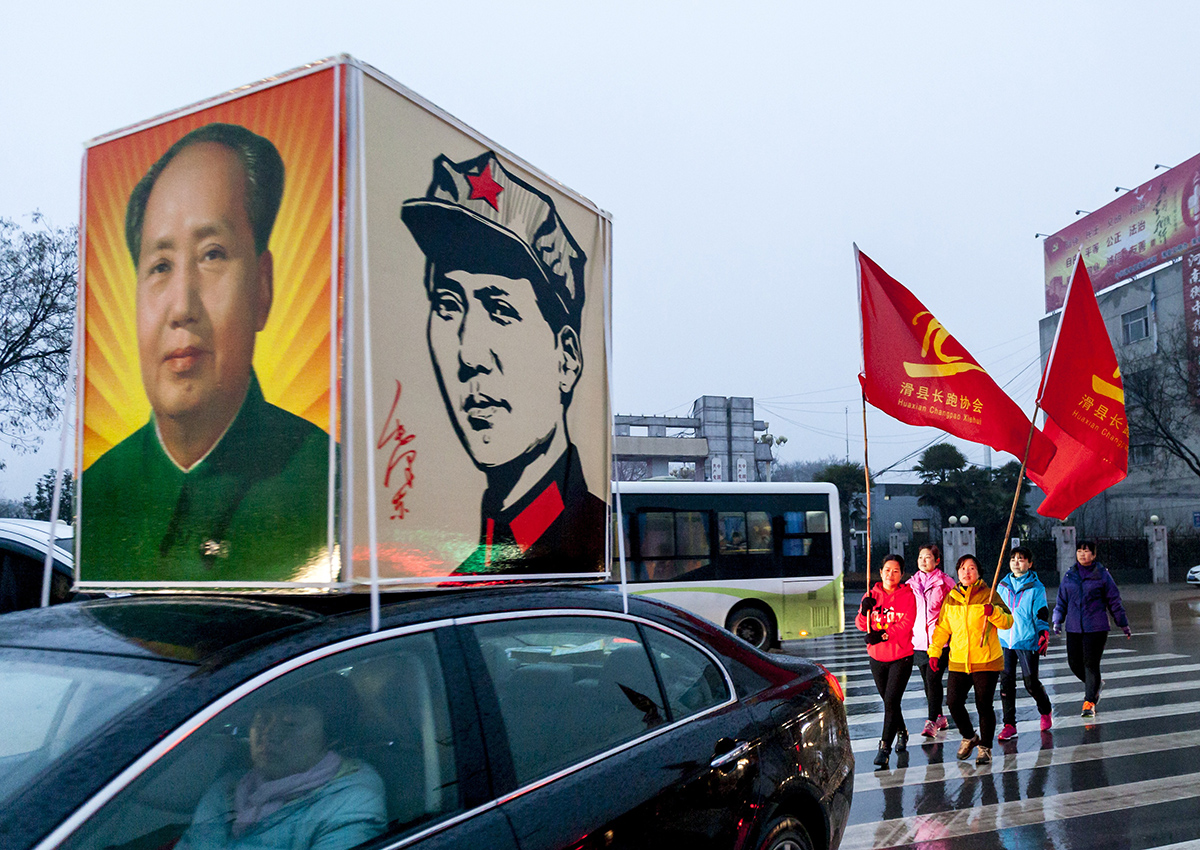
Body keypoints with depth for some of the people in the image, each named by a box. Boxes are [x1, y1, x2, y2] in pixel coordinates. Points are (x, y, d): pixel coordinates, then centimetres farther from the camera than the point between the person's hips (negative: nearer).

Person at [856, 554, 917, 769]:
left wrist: (883, 635, -28)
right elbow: (861, 624, -1)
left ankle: (885, 747, -9)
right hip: (877, 657, 4)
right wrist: (864, 610, -22)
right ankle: (901, 732, 40)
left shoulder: (907, 596, -6)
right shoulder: (872, 595, 3)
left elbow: (906, 624, -16)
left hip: (901, 657, -4)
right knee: (889, 701, 16)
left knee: (891, 702, -12)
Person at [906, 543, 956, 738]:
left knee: (933, 678, -15)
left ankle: (932, 722, -12)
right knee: (927, 681, 11)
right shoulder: (911, 584, 11)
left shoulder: (946, 582, 0)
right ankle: (939, 717, 27)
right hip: (919, 640, 5)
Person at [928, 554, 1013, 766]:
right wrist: (934, 651, 9)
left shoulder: (988, 595, -2)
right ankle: (969, 737, 25)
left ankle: (985, 747, 15)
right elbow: (942, 627, 16)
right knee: (953, 702, 0)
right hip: (958, 662, 4)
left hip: (986, 661, -3)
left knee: (984, 705, -1)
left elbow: (1008, 622, -5)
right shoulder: (950, 598, 9)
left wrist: (993, 612, -24)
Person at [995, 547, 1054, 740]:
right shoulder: (1003, 586, 11)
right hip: (1004, 640, 4)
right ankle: (1009, 725, 5)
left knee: (1031, 683, 0)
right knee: (1006, 682, -1)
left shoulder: (1036, 587, 0)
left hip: (1027, 640, -3)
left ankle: (1045, 712, 29)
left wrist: (1044, 635, -15)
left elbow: (1041, 615, -2)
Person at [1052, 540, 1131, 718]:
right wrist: (1057, 620, 3)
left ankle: (1089, 703, 0)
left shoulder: (1102, 575, -1)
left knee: (1091, 664, -7)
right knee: (1074, 663, 6)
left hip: (1096, 628, -4)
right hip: (1074, 628, 4)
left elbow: (1114, 602, 4)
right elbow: (1061, 601, 15)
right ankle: (1095, 684, 34)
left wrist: (1123, 625, 8)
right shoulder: (1069, 576, 9)